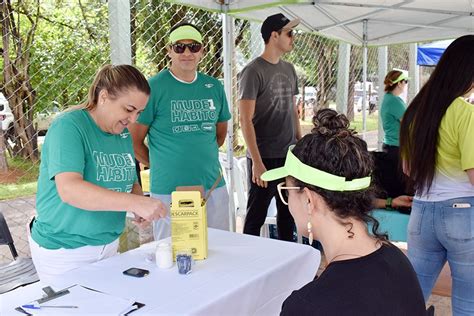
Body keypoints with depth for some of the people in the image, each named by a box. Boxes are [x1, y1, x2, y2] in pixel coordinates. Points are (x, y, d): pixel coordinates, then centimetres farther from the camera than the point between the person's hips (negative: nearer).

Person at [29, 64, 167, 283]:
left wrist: (141, 207, -8)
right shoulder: (69, 127, -17)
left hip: (108, 245, 7)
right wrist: (134, 202, -38)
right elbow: (69, 189, -31)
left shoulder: (124, 134, 4)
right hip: (64, 250, -6)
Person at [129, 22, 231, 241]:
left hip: (213, 186, 5)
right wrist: (159, 165, 3)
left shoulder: (214, 87, 7)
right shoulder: (154, 87, -7)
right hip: (168, 191, -4)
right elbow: (134, 140, -3)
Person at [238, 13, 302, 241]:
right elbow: (246, 120, -13)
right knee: (256, 215, 3)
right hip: (264, 158, -6)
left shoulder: (289, 69, 11)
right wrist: (257, 161, -17)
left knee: (288, 213, 15)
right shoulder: (253, 71, -9)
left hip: (289, 156, 7)